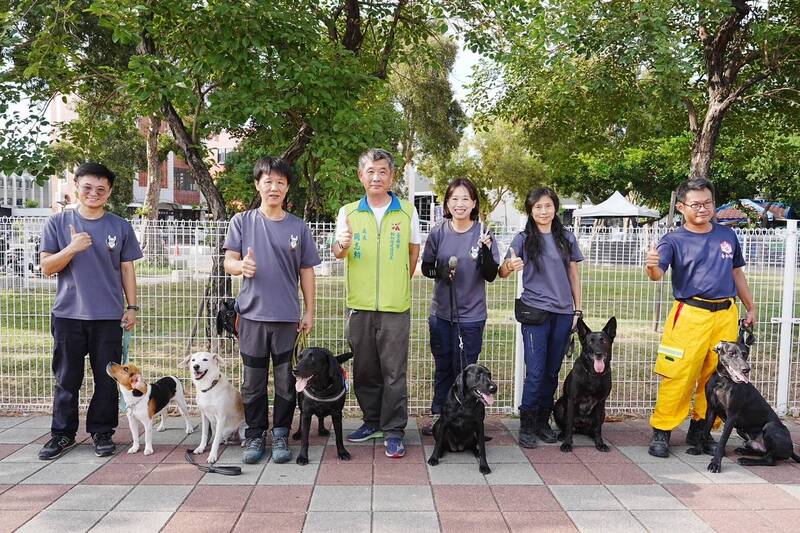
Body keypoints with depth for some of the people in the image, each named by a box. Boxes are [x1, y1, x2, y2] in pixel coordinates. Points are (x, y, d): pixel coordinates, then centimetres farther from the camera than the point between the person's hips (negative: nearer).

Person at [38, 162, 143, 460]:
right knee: (66, 379, 8)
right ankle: (63, 433, 21)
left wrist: (132, 307, 4)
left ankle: (102, 432, 17)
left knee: (107, 379, 4)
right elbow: (47, 268, 0)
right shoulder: (57, 224, 4)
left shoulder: (120, 227, 6)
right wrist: (72, 248, -17)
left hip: (109, 316, 0)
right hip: (68, 314, 0)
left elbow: (127, 269, 9)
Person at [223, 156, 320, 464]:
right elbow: (229, 262, 1)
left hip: (287, 317, 1)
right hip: (252, 314, 0)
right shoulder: (242, 222, 5)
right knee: (253, 382, 7)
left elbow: (306, 271, 10)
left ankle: (280, 435, 18)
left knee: (286, 383, 4)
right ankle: (255, 436, 20)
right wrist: (242, 266, -23)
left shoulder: (298, 227, 7)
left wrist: (309, 312, 6)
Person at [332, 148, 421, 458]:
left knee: (394, 371, -1)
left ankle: (393, 431, 8)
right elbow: (337, 252, 2)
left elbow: (414, 252, 12)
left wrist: (399, 284, 9)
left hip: (395, 305, -2)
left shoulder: (407, 212, 3)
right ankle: (372, 421, 26)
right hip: (359, 303, 2)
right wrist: (342, 245, -20)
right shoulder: (348, 212, 6)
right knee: (364, 368, 11)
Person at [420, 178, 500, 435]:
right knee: (442, 366, 14)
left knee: (465, 369, 5)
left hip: (471, 315, -2)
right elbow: (425, 267, 7)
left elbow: (491, 276, -6)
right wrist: (439, 271, -15)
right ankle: (438, 413, 28)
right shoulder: (438, 233, -1)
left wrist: (487, 250, -23)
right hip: (441, 312, 2)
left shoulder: (483, 234, -6)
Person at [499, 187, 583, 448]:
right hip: (535, 312, -3)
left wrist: (577, 309, 10)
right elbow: (502, 272, -7)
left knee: (552, 371, 9)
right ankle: (527, 426, 5)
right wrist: (510, 266, -30)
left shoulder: (567, 238, 8)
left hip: (563, 312, 3)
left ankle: (543, 421, 22)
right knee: (535, 372, -7)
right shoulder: (523, 239, 0)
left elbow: (573, 275, 14)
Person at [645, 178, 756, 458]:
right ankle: (661, 432, 4)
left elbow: (737, 273, 23)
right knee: (678, 376, -6)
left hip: (726, 315, 5)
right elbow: (658, 273, -19)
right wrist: (652, 267, -42)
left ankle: (700, 430, 21)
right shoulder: (674, 240, -3)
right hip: (691, 315, -4)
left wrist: (751, 307, 22)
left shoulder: (728, 235, 12)